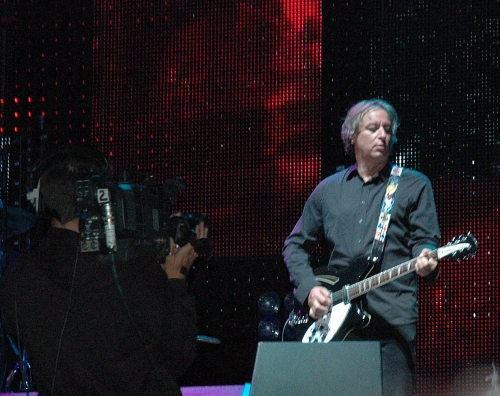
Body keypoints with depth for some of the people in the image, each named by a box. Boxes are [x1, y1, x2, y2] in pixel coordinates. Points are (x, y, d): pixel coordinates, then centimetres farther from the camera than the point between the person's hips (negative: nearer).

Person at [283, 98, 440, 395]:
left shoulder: (414, 186, 11)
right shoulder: (328, 190, 19)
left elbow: (425, 240, 4)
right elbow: (296, 245, 22)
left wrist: (425, 261, -20)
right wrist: (309, 288, 5)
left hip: (392, 317, -3)